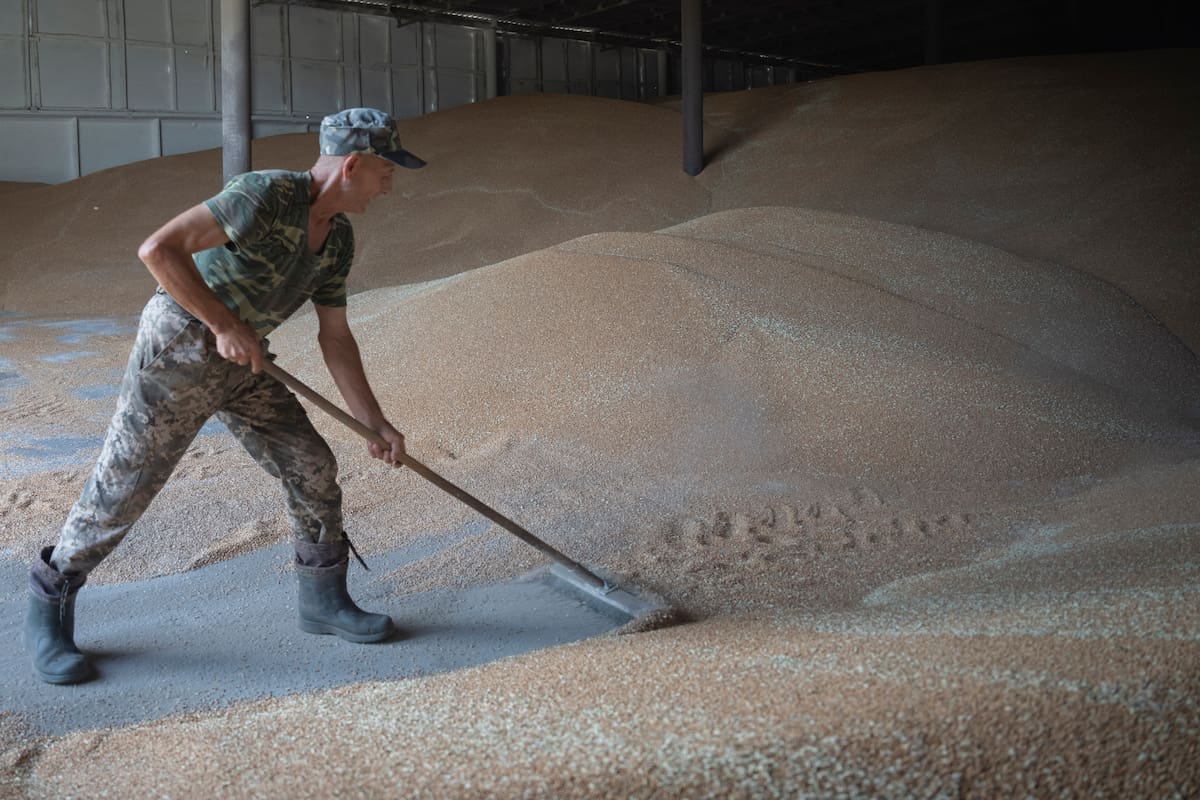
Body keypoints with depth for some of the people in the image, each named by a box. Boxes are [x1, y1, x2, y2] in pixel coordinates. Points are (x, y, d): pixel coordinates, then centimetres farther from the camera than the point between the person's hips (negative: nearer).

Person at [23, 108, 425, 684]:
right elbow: (158, 249, -30)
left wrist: (377, 425, 6)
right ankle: (48, 613, 20)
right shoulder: (267, 194, -23)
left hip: (240, 363, 8)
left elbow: (335, 339, 9)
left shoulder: (338, 239, 4)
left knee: (313, 469, 4)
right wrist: (227, 325, -27)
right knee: (120, 490, 0)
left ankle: (324, 600, 21)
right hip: (177, 350, -8)